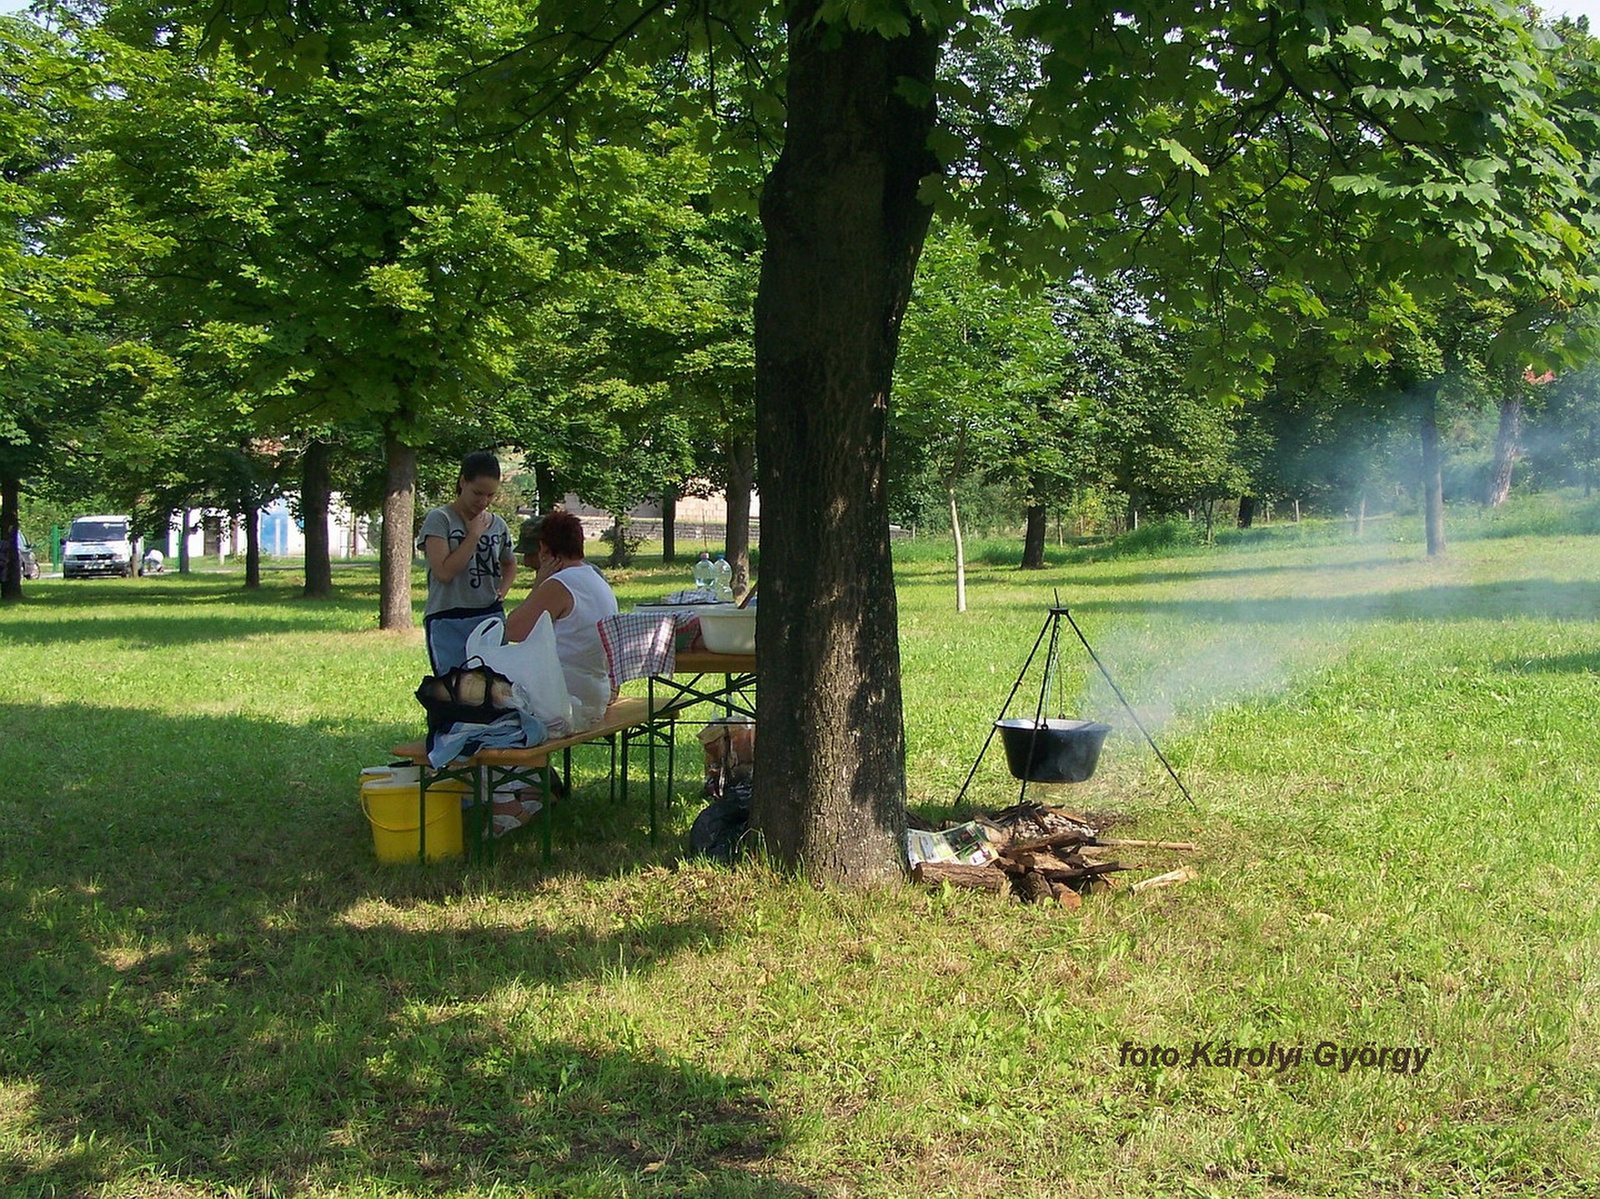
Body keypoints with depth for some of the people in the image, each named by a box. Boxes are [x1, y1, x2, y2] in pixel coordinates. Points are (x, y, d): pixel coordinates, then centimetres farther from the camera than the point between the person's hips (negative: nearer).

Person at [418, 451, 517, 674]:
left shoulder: (498, 525, 12)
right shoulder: (440, 520, -4)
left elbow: (509, 563, 31)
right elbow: (443, 572, -16)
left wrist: (502, 591, 11)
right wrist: (474, 534, -9)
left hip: (491, 619, 5)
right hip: (448, 622, -5)